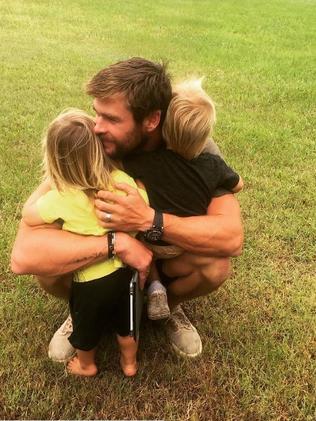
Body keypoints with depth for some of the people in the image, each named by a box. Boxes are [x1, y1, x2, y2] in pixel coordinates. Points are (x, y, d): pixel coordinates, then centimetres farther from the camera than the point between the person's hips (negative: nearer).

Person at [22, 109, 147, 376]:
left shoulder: (62, 198, -26)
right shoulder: (123, 180, -18)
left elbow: (28, 215, -9)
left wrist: (47, 184, 1)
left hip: (91, 282, -3)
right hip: (125, 271, 3)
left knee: (87, 327, 28)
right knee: (125, 323, 29)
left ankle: (86, 365, 55)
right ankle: (129, 363, 53)